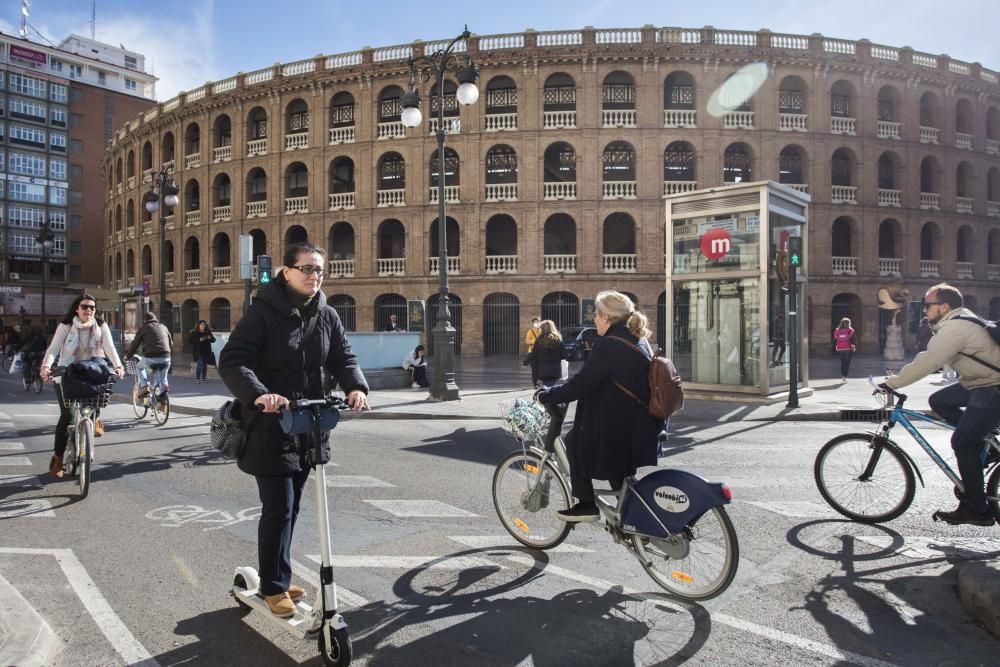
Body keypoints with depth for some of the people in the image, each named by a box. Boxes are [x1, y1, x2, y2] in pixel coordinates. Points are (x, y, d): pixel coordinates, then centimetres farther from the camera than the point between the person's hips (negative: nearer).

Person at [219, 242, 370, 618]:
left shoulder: (326, 316, 5)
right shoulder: (263, 312, -12)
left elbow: (343, 358, 3)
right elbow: (231, 361, -19)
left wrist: (356, 387, -19)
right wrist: (258, 394, -37)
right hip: (270, 428, -6)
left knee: (290, 507, 16)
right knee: (279, 509, -2)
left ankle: (279, 578, 34)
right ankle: (273, 587, 18)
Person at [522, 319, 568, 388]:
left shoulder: (539, 341, -5)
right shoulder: (558, 340, -1)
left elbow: (533, 355, -2)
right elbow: (564, 355, 1)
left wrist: (525, 362, 14)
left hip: (543, 371, -1)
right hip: (556, 371, 1)